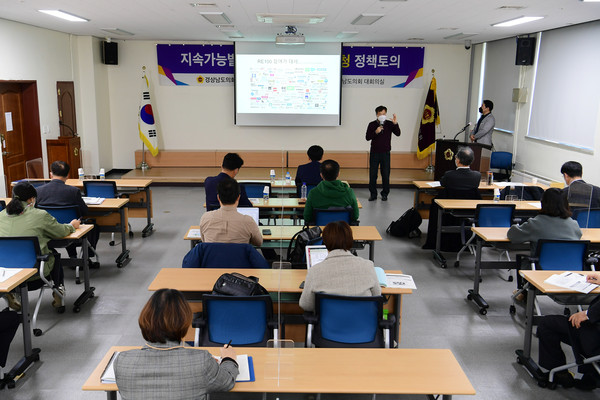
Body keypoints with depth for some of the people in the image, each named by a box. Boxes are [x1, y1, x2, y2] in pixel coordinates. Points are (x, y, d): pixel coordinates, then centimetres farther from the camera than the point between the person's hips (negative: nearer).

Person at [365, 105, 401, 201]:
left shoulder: (389, 124, 1)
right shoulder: (372, 124, 2)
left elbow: (398, 134, -10)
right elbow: (367, 137, -3)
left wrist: (395, 124, -25)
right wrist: (376, 132, -18)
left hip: (385, 153, 0)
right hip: (374, 153, 0)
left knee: (385, 174, 2)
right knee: (372, 174, 1)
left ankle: (385, 194, 14)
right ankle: (373, 194, 12)